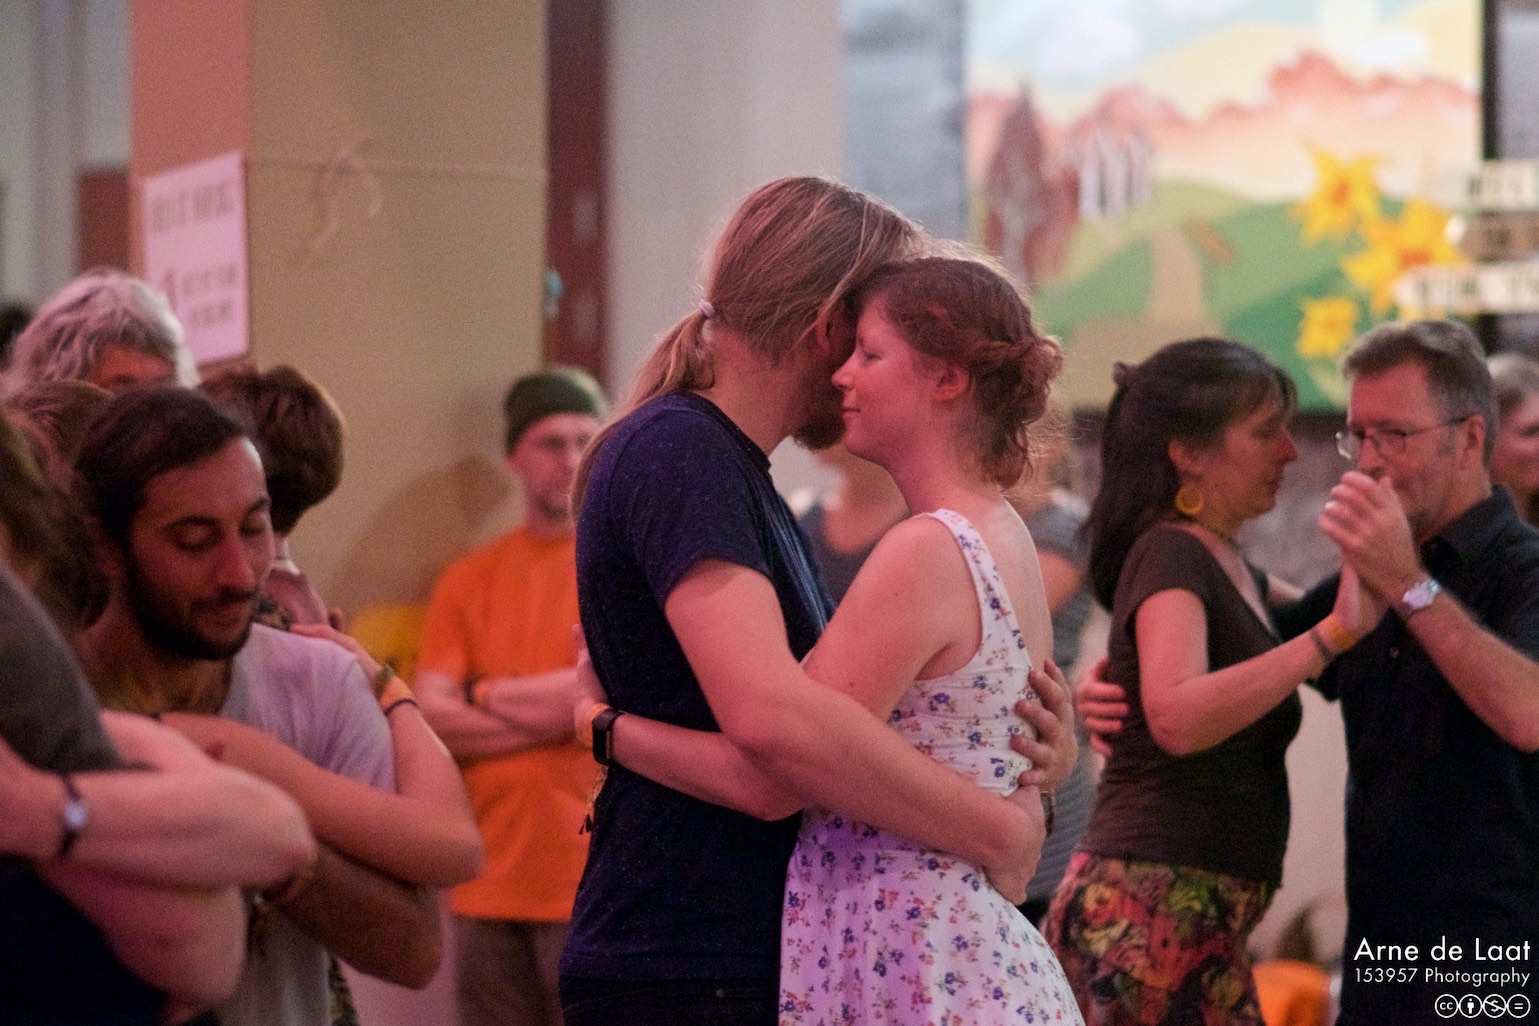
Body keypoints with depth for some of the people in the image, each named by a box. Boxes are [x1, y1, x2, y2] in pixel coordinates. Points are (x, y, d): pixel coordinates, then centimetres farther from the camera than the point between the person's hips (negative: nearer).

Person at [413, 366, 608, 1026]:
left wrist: (487, 694, 2)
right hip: (488, 884, 3)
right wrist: (554, 708, -8)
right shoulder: (468, 580, 13)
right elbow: (429, 719, 2)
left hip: (596, 882, -3)